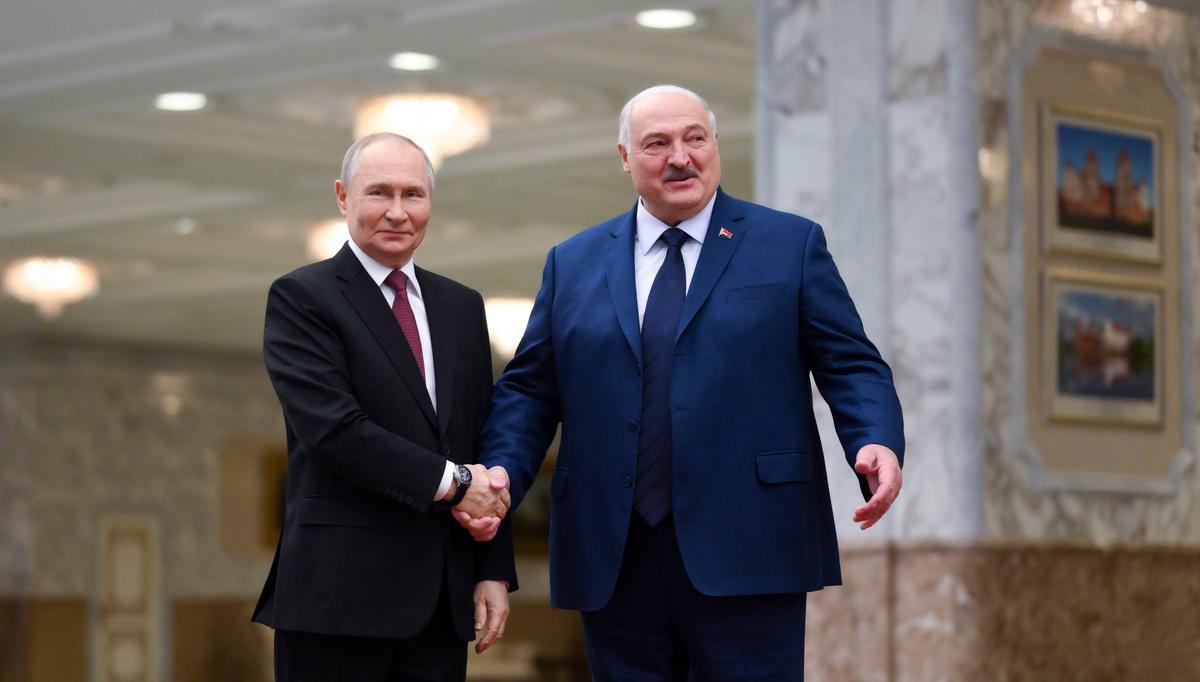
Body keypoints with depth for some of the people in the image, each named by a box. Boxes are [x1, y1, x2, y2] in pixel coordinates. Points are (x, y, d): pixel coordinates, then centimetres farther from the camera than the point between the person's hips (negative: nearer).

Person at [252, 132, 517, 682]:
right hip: (340, 593, -5)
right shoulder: (301, 298, -2)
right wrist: (450, 481, -12)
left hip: (444, 597, 5)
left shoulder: (462, 306, 16)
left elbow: (484, 447, 14)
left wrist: (493, 571, 7)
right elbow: (335, 429, -15)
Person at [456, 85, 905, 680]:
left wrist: (877, 444, -16)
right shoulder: (572, 264, 14)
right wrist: (501, 472, -6)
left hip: (745, 555, -2)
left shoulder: (791, 245, 7)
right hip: (613, 561, 3)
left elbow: (851, 365, 3)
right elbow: (529, 388, 13)